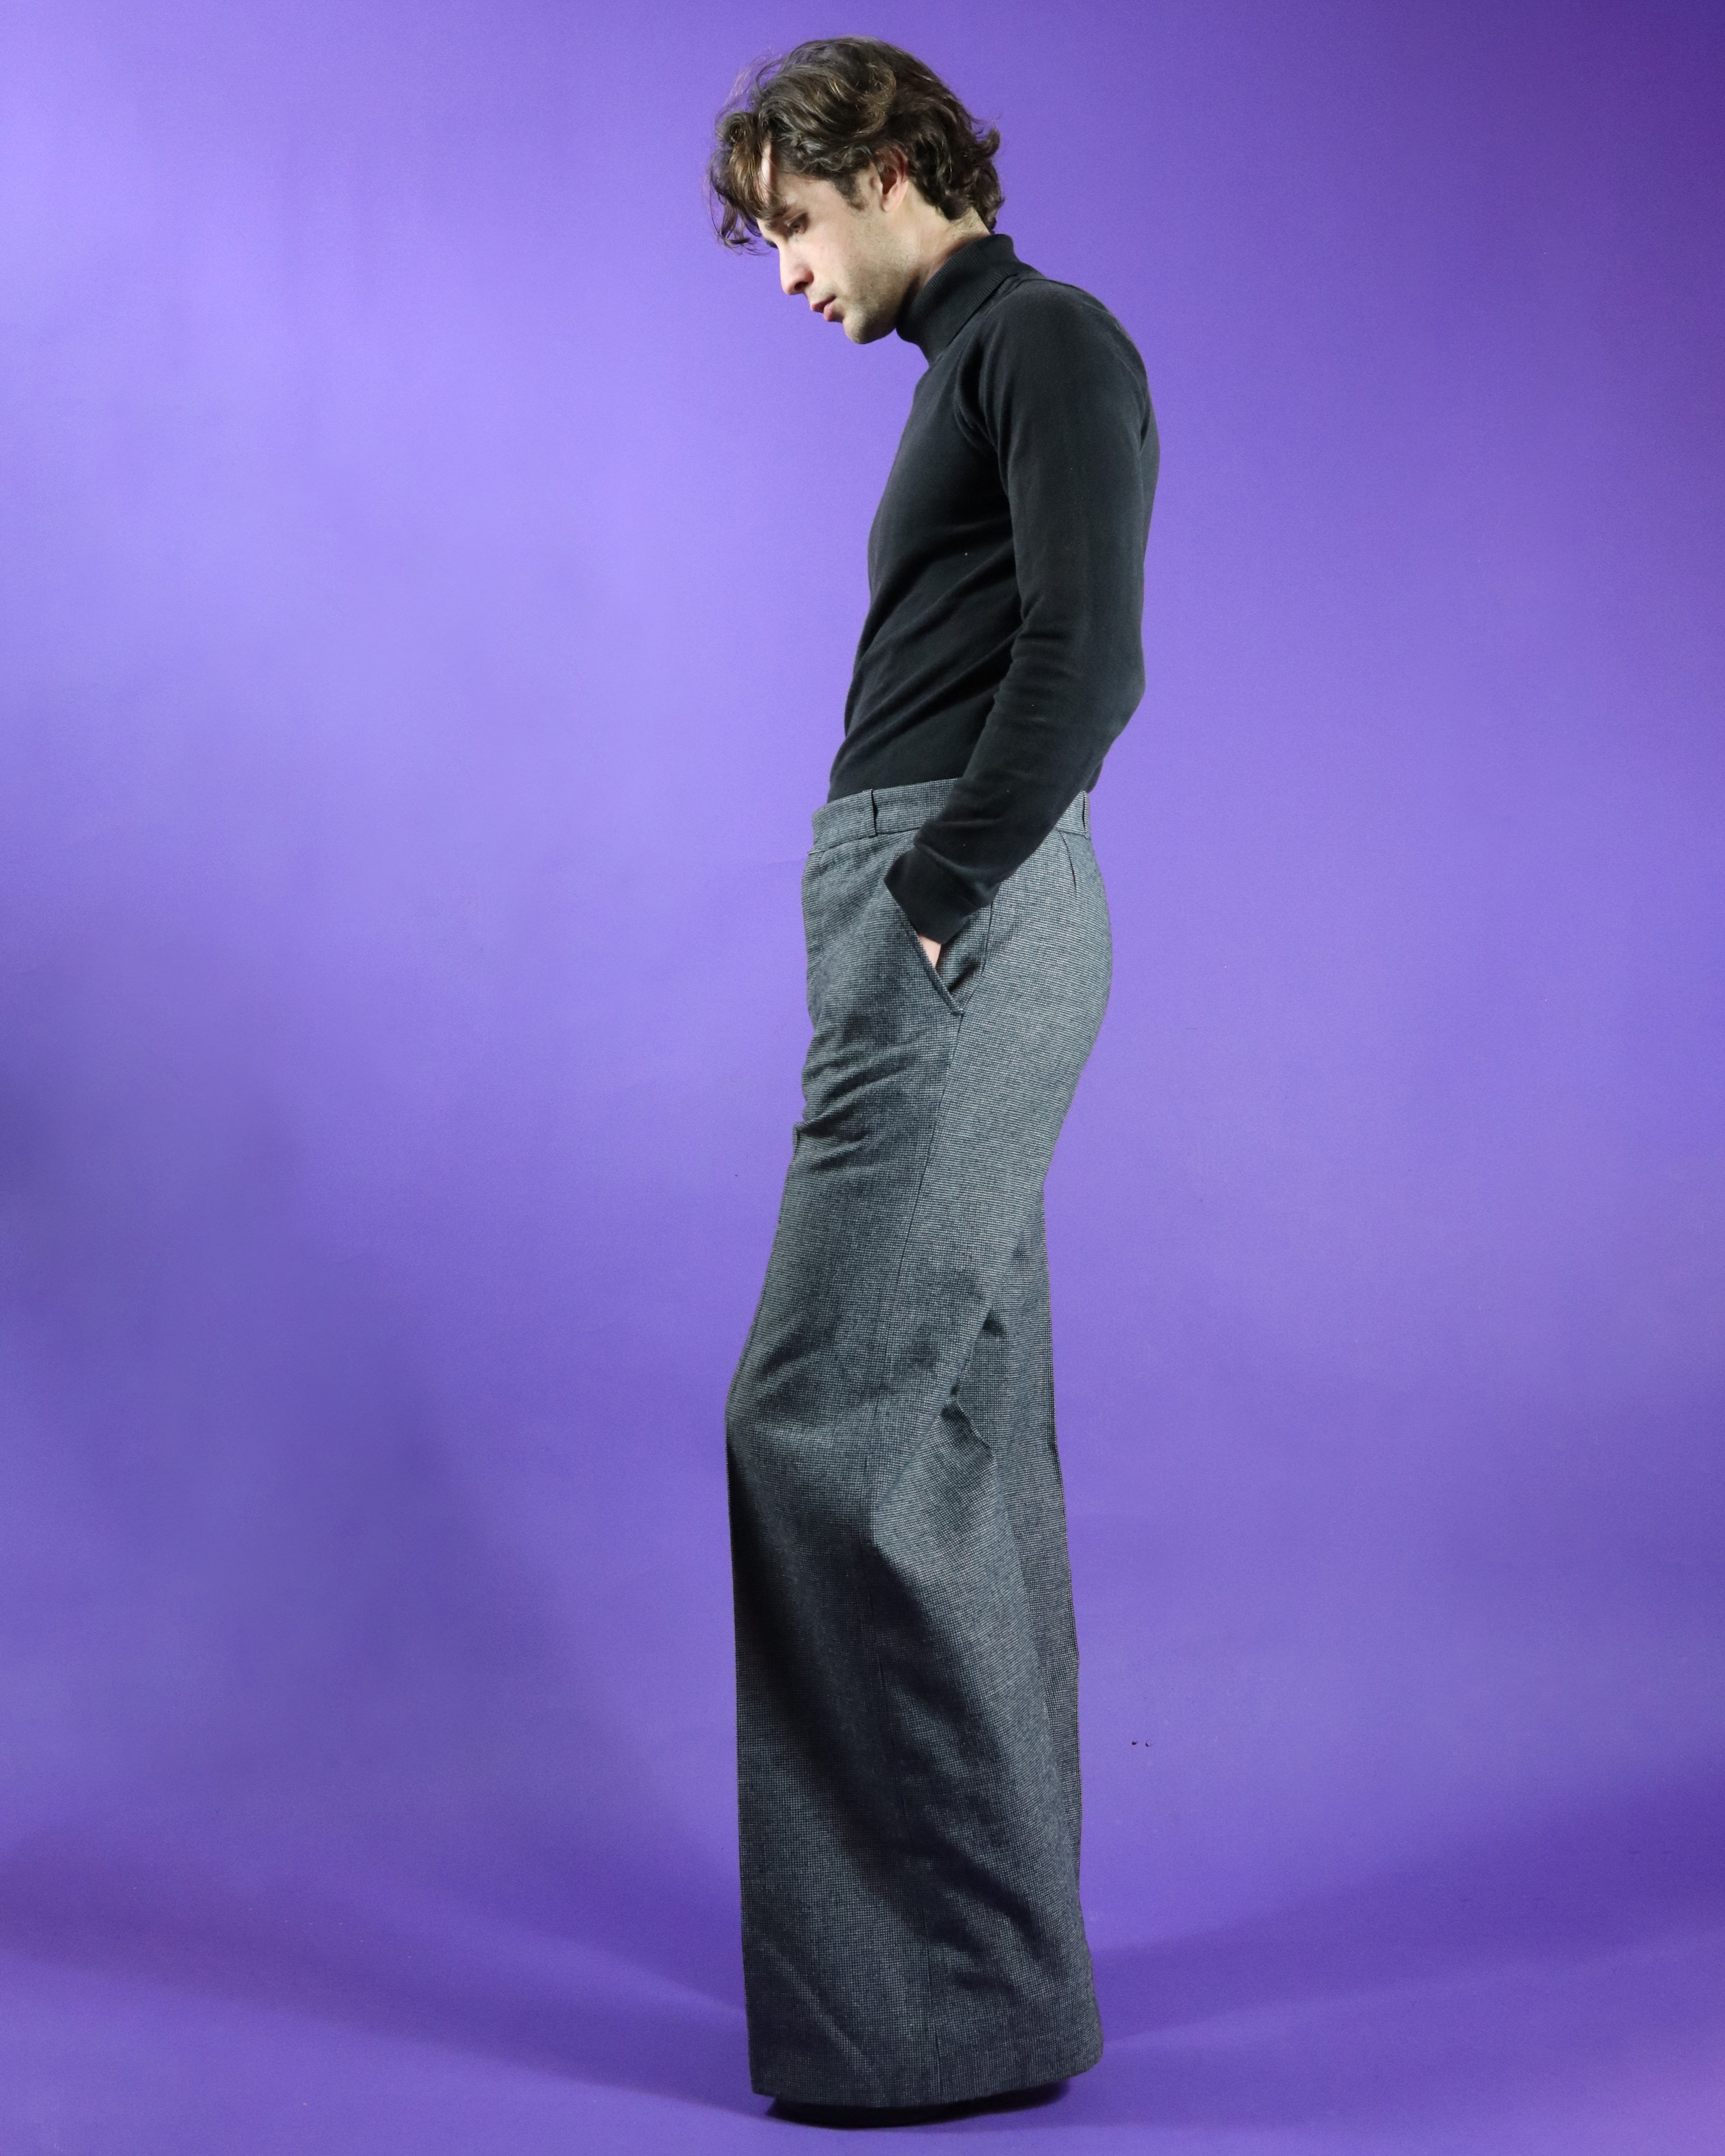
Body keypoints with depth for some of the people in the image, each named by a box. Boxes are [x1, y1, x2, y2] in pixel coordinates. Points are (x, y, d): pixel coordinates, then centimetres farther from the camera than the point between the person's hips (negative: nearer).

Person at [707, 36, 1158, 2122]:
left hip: (959, 925, -10)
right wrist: (916, 918, 11)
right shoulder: (973, 365, 24)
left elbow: (1087, 659, -17)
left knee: (826, 1417, -12)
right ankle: (997, 1956, 16)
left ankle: (958, 1991, -6)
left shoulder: (1047, 335, -4)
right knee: (955, 1436, 9)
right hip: (931, 935, 10)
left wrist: (934, 897, -16)